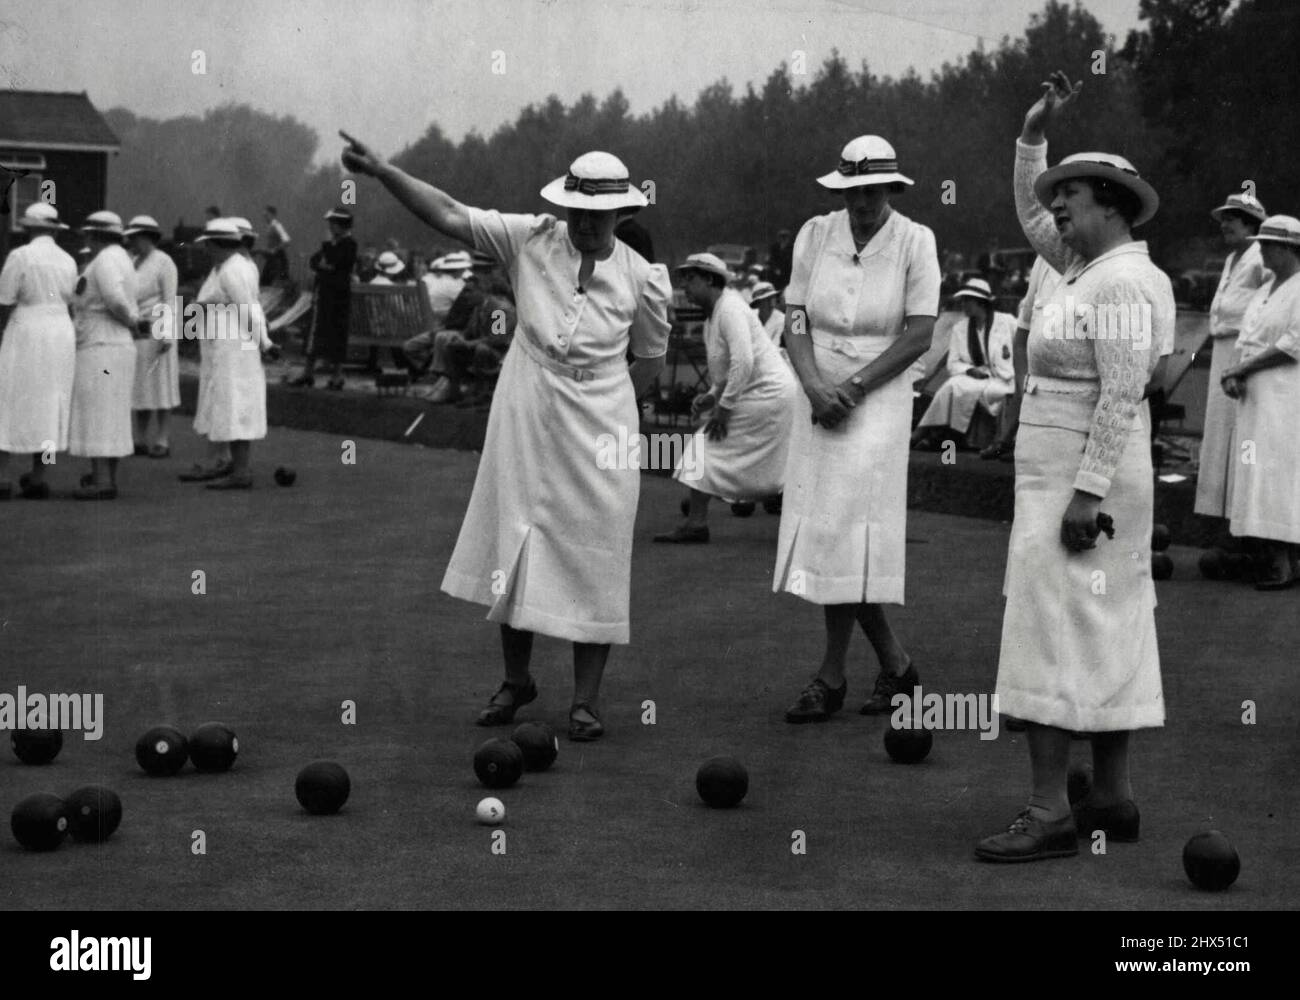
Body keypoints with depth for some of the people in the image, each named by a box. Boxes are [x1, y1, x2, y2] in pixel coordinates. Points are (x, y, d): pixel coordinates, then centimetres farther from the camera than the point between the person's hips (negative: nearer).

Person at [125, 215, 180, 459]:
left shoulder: (164, 263, -8)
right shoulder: (133, 263, 13)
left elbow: (170, 301, -12)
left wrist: (167, 336, -19)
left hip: (154, 332, -7)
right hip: (133, 333, 7)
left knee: (159, 386, -3)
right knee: (138, 386, 7)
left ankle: (162, 441, 0)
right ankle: (141, 440, 12)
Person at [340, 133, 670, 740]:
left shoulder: (643, 278, -5)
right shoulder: (530, 240, -5)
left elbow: (650, 359, 8)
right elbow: (449, 216, -11)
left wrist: (602, 403, 2)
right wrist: (382, 173, -21)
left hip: (598, 438, -1)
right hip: (523, 420, 1)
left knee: (593, 561, 1)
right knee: (514, 548, 8)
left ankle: (585, 701, 10)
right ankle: (515, 682, 25)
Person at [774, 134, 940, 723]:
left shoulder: (914, 242, -5)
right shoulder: (815, 235, 4)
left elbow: (919, 335, -8)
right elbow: (794, 320, 3)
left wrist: (853, 388, -13)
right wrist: (814, 388, -12)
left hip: (879, 397, -4)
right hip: (818, 396, 4)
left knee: (845, 526, -11)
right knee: (826, 527, 3)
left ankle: (832, 677, -3)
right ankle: (894, 665, 17)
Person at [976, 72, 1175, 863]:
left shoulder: (1121, 284, -16)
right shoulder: (1087, 265, 12)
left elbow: (1121, 397, -22)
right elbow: (1028, 214, 27)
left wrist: (1086, 492, -25)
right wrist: (1035, 134, 16)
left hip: (1081, 480, -10)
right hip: (1063, 475, 10)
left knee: (1055, 629, -11)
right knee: (1106, 634, 10)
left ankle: (1051, 813, -12)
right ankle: (1114, 797, 16)